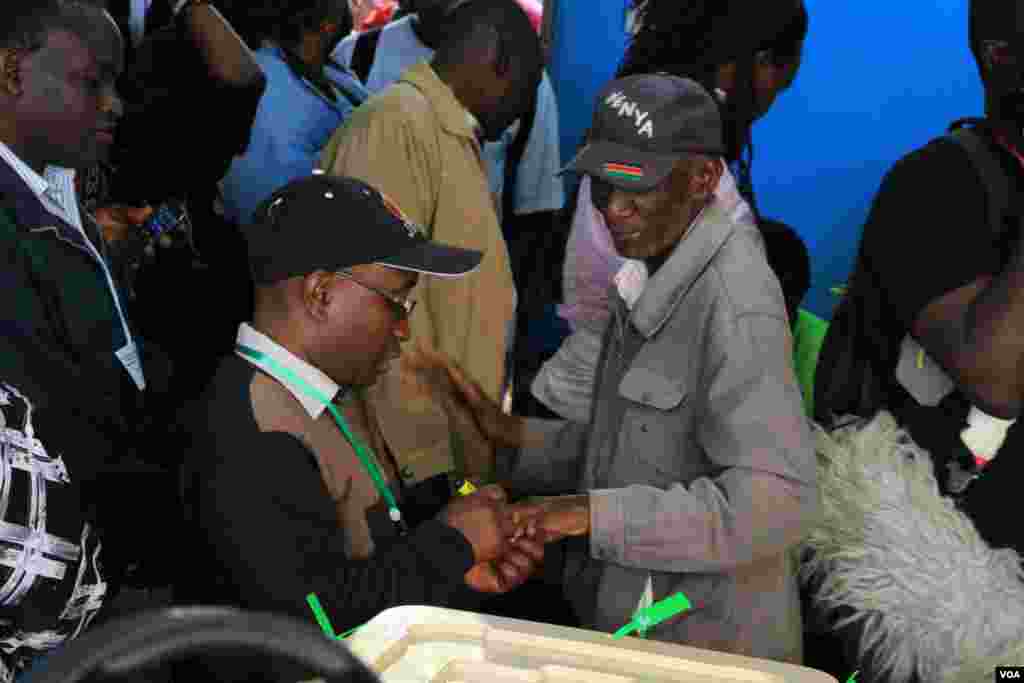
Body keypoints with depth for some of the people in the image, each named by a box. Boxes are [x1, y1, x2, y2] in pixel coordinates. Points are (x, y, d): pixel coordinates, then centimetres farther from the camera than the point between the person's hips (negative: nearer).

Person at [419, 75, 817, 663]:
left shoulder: (735, 306, -23)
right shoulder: (659, 277, 7)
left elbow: (779, 500, -28)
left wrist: (597, 515, -28)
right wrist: (513, 435, 0)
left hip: (708, 649, -8)